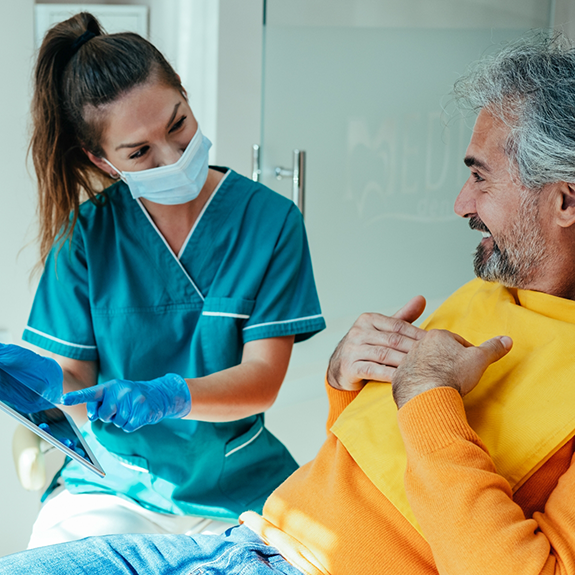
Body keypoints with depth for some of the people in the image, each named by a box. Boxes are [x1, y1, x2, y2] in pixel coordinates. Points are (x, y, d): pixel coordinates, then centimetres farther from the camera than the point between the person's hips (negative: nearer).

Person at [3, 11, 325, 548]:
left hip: (238, 486, 0)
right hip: (111, 483, 1)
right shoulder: (86, 232, -2)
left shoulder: (271, 220, -6)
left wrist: (167, 397, -29)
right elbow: (73, 374, -1)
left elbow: (262, 377, -11)